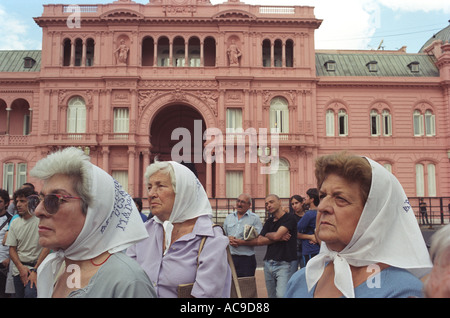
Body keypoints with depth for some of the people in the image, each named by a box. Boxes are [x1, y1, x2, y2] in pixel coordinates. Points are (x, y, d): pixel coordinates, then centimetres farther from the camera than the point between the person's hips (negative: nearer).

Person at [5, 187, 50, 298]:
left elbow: (46, 247, -10)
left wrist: (35, 270, -12)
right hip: (18, 268, 5)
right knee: (19, 295, 7)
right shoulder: (15, 223, 6)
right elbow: (12, 249, 8)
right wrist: (21, 268, -6)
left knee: (30, 294, -25)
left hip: (37, 266, -5)